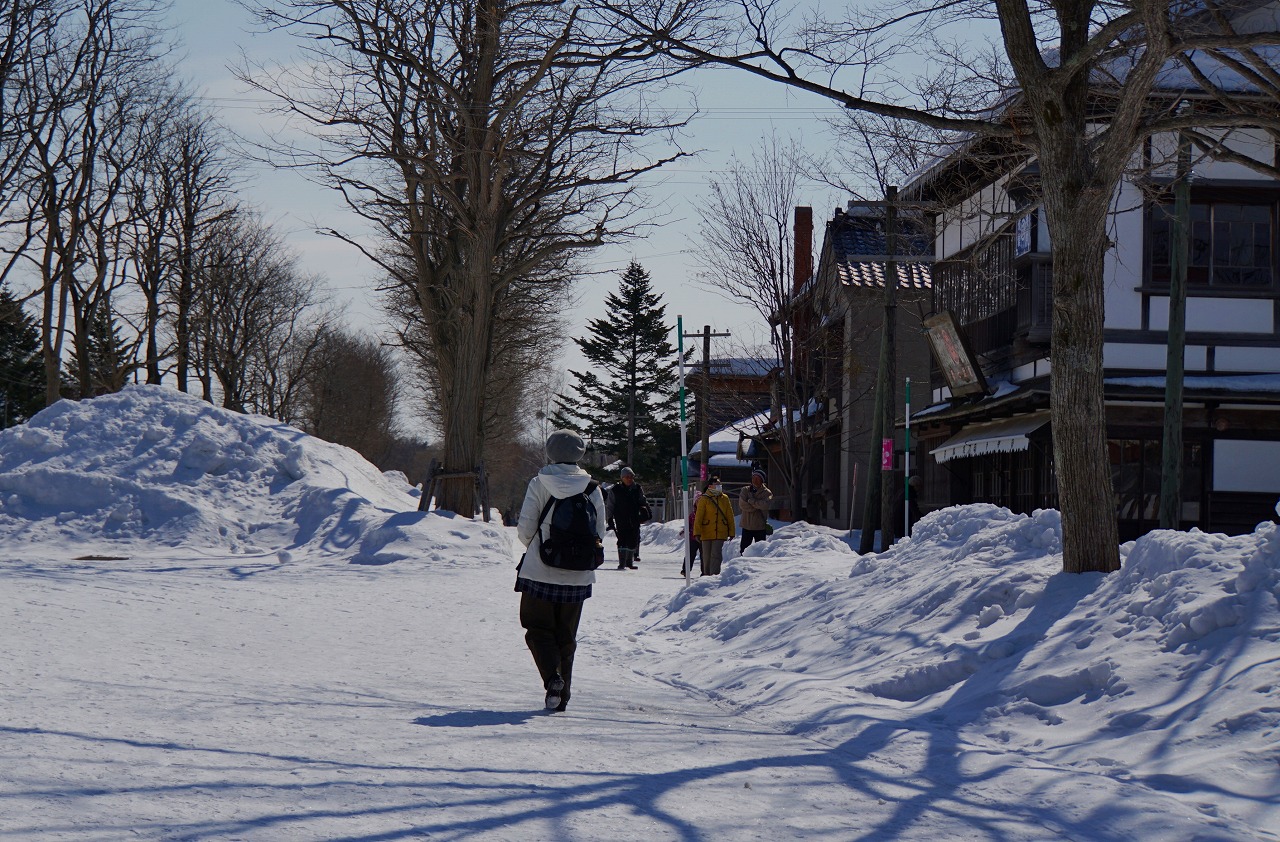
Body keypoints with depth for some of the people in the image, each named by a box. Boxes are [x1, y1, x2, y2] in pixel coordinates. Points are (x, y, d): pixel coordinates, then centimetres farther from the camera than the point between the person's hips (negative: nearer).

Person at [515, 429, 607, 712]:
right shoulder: (592, 489, -1)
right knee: (566, 635, 15)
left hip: (541, 572, -3)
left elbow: (525, 529, -7)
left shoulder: (539, 484, -8)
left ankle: (552, 676, -18)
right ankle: (562, 694, 14)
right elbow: (599, 532, 3)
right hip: (577, 577, 3)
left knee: (538, 628, 7)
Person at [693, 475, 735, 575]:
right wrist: (697, 532, -10)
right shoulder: (704, 499, 0)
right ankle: (707, 574, 20)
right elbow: (698, 517, -2)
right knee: (707, 555, 8)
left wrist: (731, 532, 9)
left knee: (716, 554, -11)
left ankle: (714, 574, -14)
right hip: (707, 532, -1)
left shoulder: (724, 498, 8)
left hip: (720, 533, 1)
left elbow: (730, 516, 12)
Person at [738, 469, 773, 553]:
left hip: (760, 527, -2)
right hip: (746, 526, 2)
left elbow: (764, 505, -20)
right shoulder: (745, 490, 6)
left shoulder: (767, 493, -1)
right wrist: (757, 506, -12)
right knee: (743, 549, 3)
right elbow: (742, 505, -9)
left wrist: (751, 501, -13)